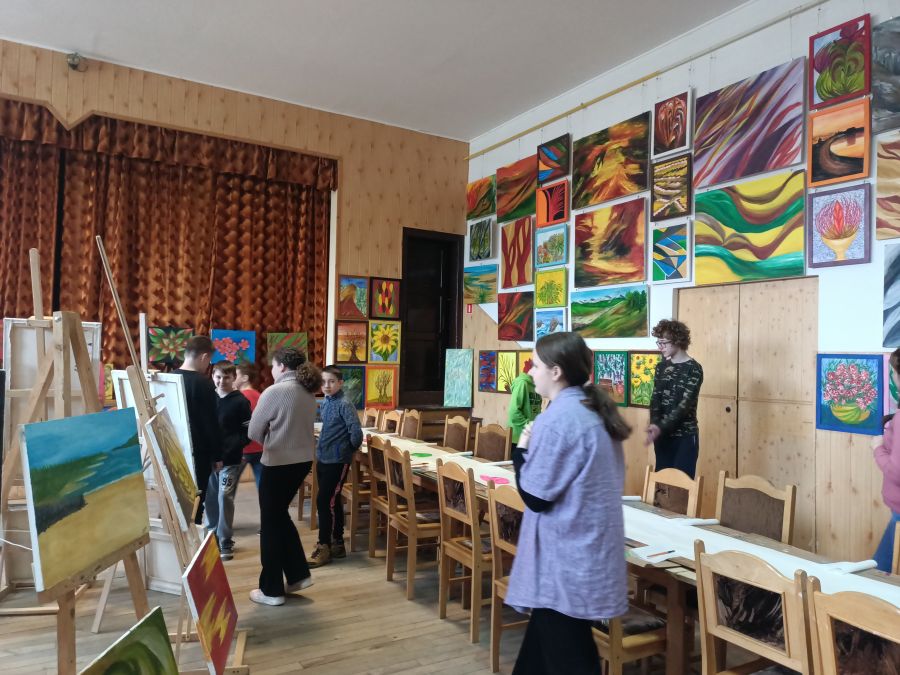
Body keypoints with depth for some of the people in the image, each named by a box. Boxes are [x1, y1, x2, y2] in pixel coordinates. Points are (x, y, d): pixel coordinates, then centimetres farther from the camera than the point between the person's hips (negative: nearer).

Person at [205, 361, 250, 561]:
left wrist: (231, 447, -22)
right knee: (210, 498, 12)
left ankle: (225, 542, 4)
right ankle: (213, 535, 30)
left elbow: (248, 433, -8)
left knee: (224, 498, -6)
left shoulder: (240, 402, -7)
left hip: (230, 460, -4)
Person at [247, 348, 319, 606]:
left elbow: (254, 432, -7)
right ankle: (298, 574, 25)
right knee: (280, 515, 22)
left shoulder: (274, 391, -15)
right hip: (303, 460, 7)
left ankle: (272, 590, 16)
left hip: (279, 463, -7)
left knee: (271, 523, 7)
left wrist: (268, 443, 11)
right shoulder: (308, 392, 7)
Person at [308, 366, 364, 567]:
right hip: (322, 459, 8)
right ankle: (337, 544, 25)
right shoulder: (325, 403, 7)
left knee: (324, 501, -6)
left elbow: (356, 431, -21)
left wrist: (351, 449, -7)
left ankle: (324, 547, 6)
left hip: (337, 461, -8)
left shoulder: (344, 405, -16)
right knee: (332, 501, 14)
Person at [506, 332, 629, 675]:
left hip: (565, 557, -9)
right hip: (589, 547, 9)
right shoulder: (594, 410, 6)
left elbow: (535, 496, -19)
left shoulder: (558, 418, -22)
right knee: (545, 636, 23)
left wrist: (521, 449, -6)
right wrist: (534, 448, 12)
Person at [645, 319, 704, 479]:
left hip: (685, 437, -5)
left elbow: (685, 404, -17)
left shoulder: (694, 369, -10)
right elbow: (655, 398, -1)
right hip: (663, 436, 5)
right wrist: (654, 424, -19)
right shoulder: (661, 367, 7)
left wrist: (661, 427, -26)